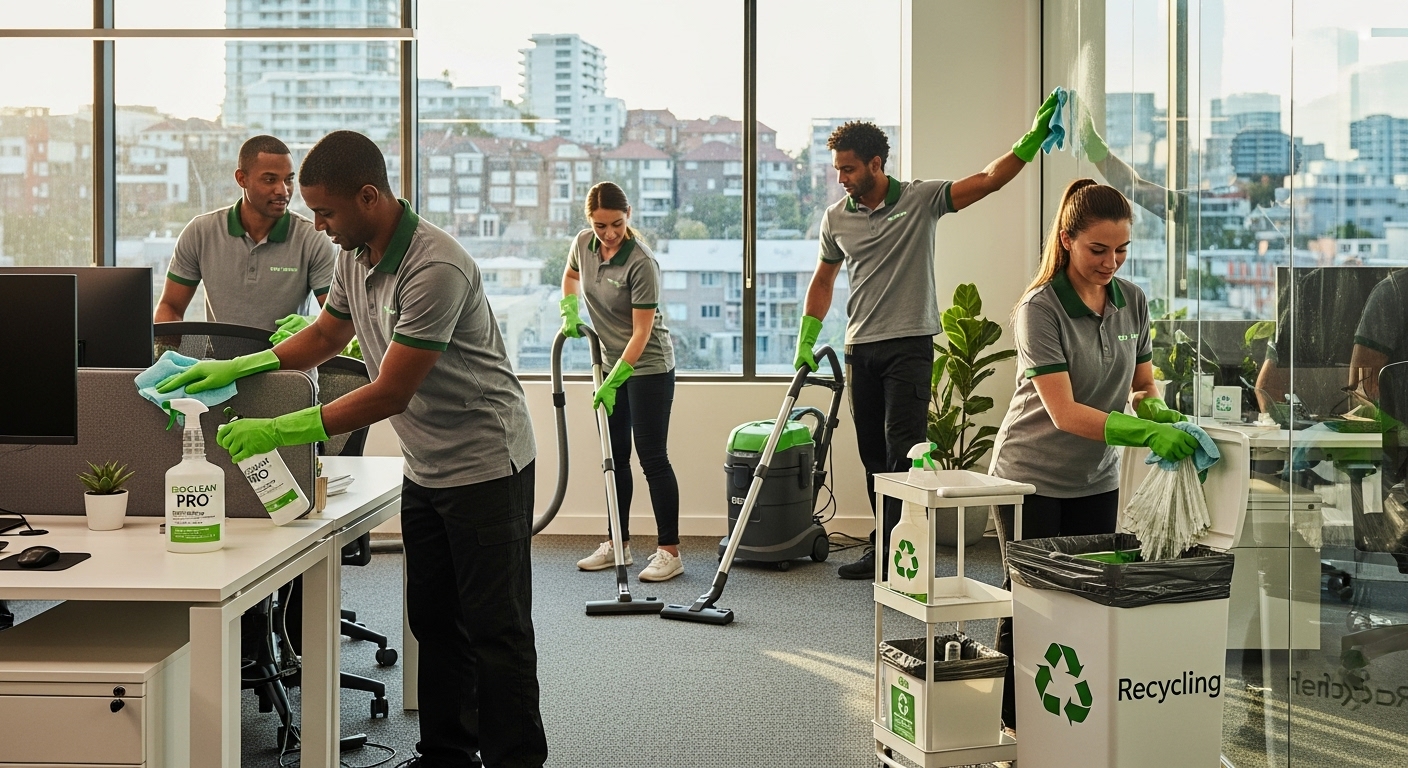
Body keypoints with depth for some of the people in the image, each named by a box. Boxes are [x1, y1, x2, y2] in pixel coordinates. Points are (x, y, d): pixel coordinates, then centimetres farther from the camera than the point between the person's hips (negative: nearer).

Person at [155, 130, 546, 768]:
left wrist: (281, 432, -23)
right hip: (426, 469, 9)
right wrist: (234, 367, 11)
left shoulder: (436, 268, -26)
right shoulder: (355, 254, 3)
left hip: (485, 463, -9)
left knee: (494, 628, -2)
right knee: (432, 619, 14)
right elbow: (324, 336, 21)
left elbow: (391, 393, -26)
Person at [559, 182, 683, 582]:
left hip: (648, 367, -7)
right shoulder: (583, 243, -4)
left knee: (651, 456, -7)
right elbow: (570, 275, 20)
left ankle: (669, 551, -2)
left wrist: (614, 380, -25)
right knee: (615, 456, 11)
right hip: (612, 362, 7)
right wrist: (569, 313, 3)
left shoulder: (641, 263, -24)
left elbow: (642, 332, -22)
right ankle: (617, 545, 20)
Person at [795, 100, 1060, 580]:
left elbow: (989, 180, -12)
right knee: (873, 455, 10)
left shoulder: (921, 199, -5)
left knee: (904, 450, -11)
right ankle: (883, 550, 20)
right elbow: (823, 280, 18)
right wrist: (805, 341, 13)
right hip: (861, 348, 5)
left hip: (909, 346, -5)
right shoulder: (835, 218, 7)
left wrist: (1034, 136, -24)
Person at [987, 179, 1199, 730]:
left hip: (1097, 480, 5)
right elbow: (1064, 413, -24)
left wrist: (1157, 409, -15)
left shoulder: (1133, 301, 0)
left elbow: (1143, 385, 9)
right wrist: (1148, 433, -34)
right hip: (1032, 478, -5)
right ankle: (1015, 725, 16)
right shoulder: (1040, 309, -18)